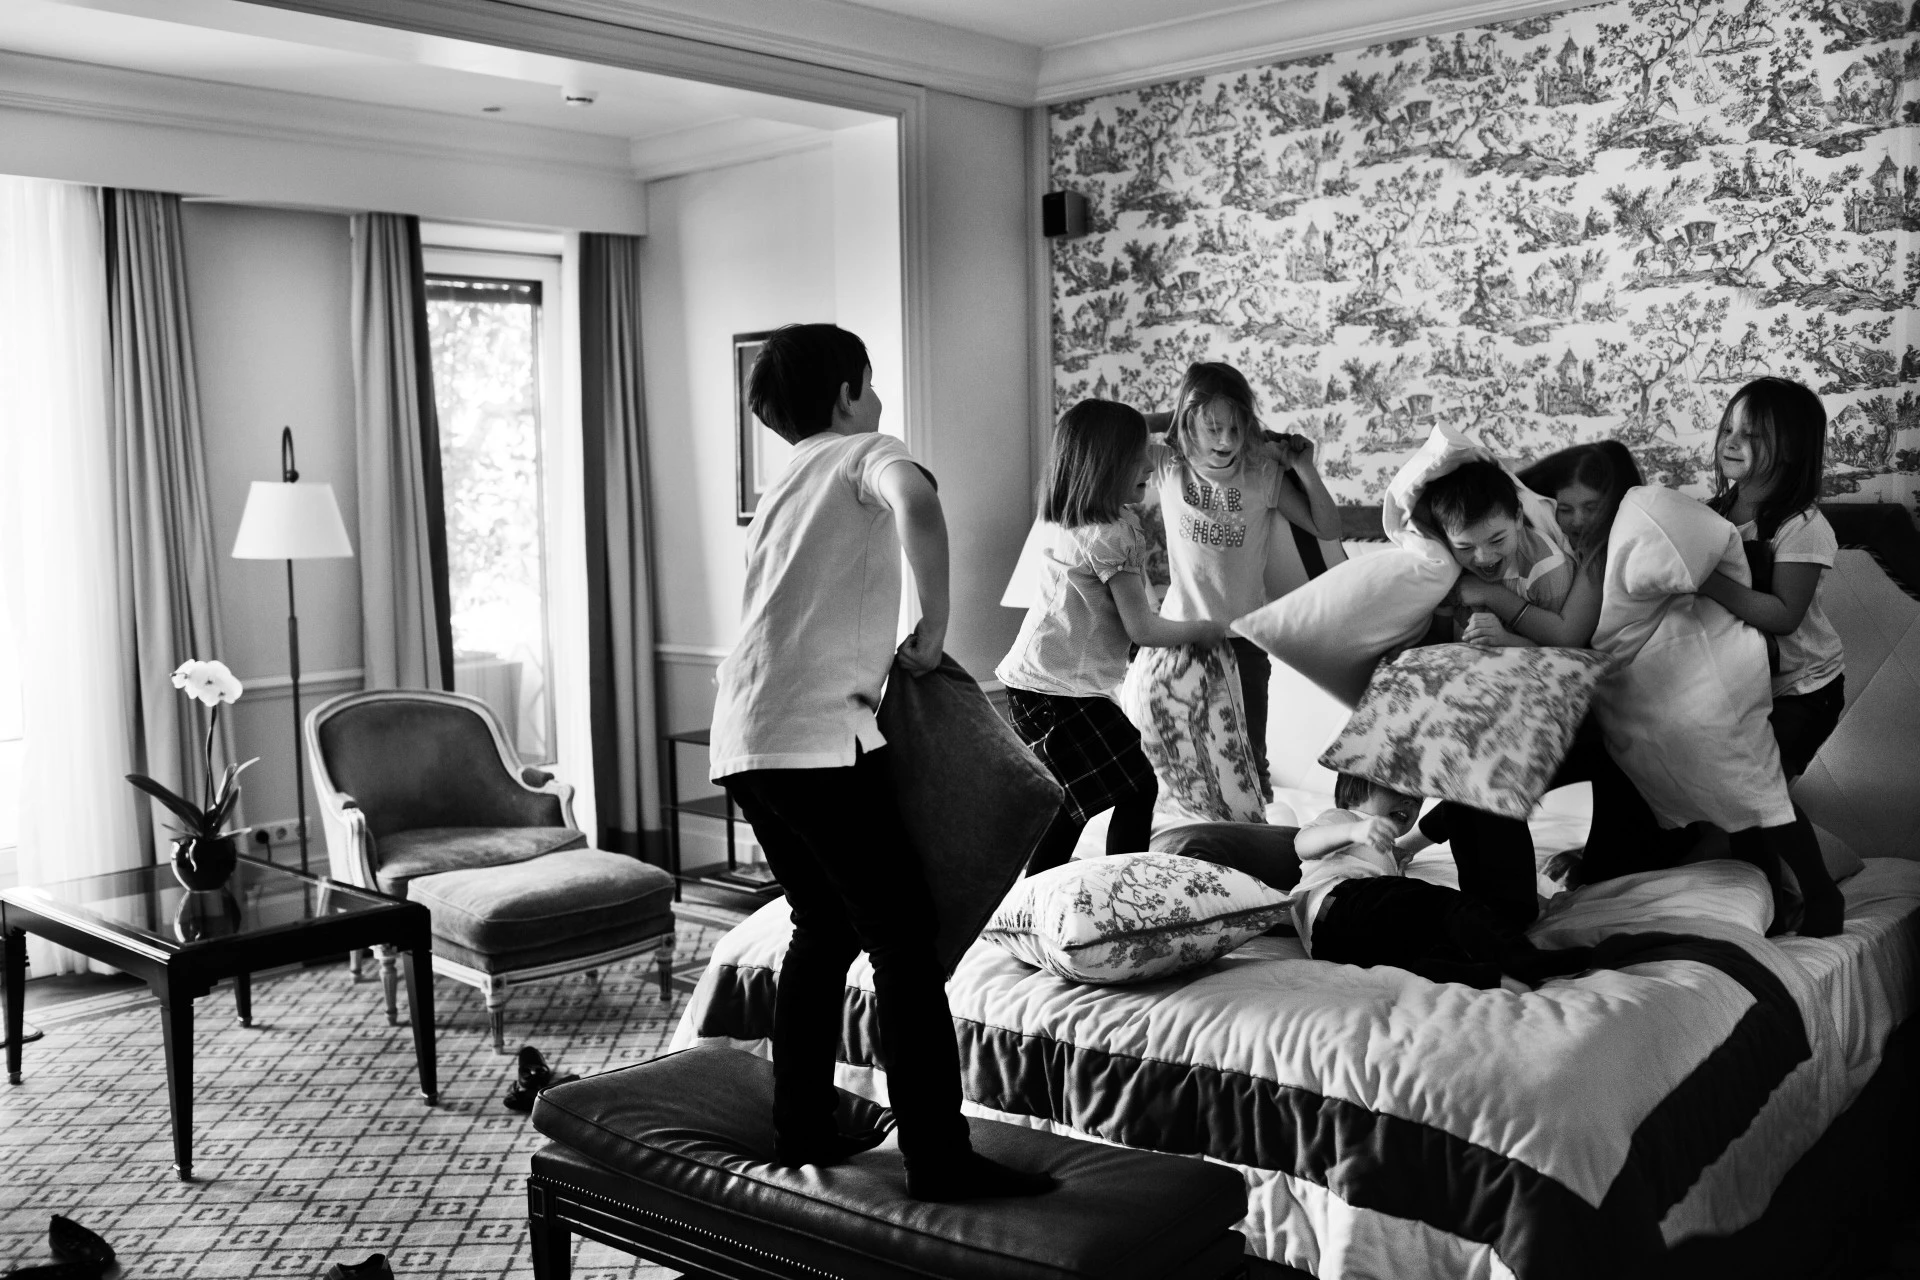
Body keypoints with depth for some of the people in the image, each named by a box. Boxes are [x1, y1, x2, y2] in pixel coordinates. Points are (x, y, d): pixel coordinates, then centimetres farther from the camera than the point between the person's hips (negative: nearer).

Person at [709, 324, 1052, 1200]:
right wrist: (934, 628, -13)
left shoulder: (781, 491, 27)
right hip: (818, 735, -8)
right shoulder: (866, 453, 3)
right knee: (903, 935, -6)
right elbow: (916, 506, -21)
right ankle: (939, 1161, -6)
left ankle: (802, 1130, 26)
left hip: (744, 739, 8)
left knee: (825, 927, 20)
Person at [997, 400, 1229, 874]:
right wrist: (1205, 631, -1)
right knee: (1137, 791, -3)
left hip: (1031, 680, 10)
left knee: (1072, 803, 19)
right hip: (1066, 690, -10)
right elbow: (1141, 628, -15)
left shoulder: (1062, 523, 8)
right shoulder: (1111, 537, -17)